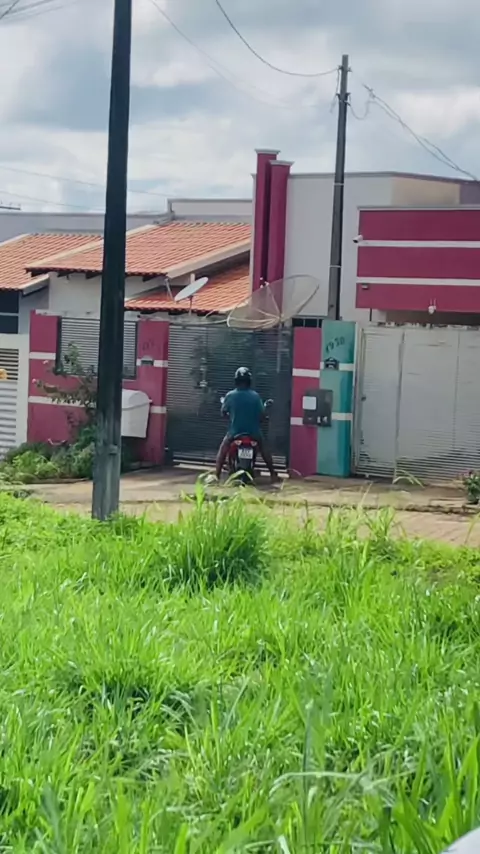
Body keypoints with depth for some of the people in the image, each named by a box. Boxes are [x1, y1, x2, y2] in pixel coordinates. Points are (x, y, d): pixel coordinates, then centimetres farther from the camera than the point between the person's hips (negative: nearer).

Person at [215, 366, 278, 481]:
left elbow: (223, 412, 3)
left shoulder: (230, 395, -6)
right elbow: (262, 415, -3)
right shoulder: (255, 396, -5)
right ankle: (273, 474, 22)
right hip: (253, 432, 1)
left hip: (235, 431, -1)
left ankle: (216, 475, 7)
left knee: (223, 449, 18)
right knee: (264, 449, 24)